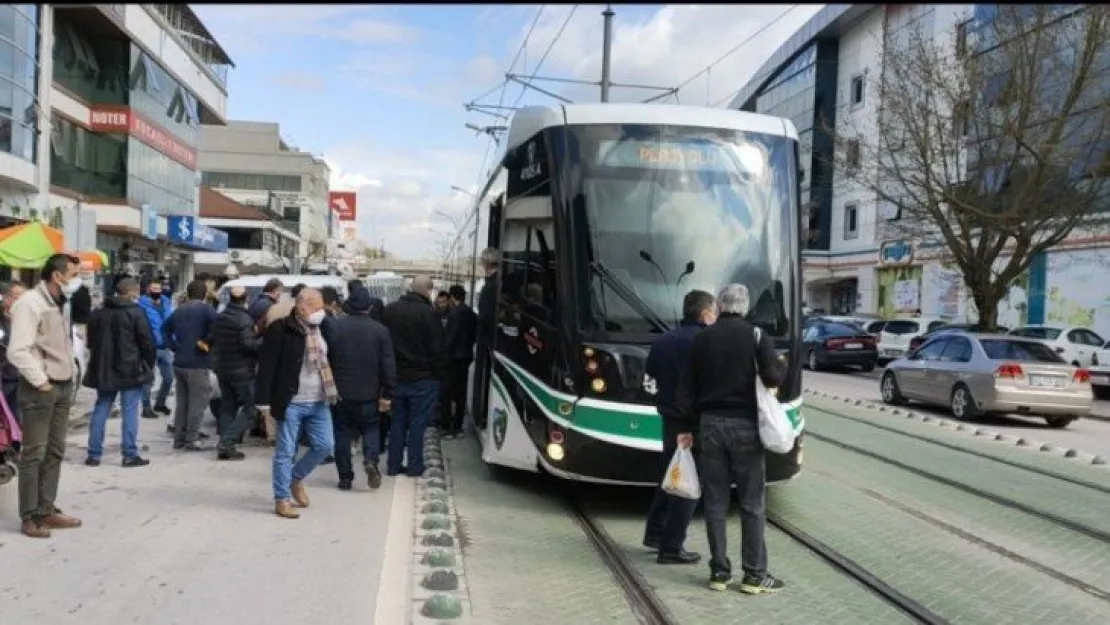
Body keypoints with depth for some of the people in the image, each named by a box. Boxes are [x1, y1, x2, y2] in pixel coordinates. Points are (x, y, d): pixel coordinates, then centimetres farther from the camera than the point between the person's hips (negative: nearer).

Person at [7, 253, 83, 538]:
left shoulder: (57, 304, 15)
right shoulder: (30, 303, -13)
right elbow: (17, 351, -21)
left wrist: (71, 373, 10)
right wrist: (40, 381, -16)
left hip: (63, 387, 9)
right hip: (40, 390, -9)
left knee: (55, 452, 12)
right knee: (34, 454, -2)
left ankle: (46, 510, 20)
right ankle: (30, 517, 5)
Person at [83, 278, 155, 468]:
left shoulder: (98, 314, 10)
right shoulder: (135, 313, -10)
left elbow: (91, 342, 15)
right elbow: (147, 342, -11)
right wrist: (150, 364, 3)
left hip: (103, 371, 6)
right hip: (130, 370, -6)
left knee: (100, 411, 11)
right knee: (130, 412, -2)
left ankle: (94, 454, 12)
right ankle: (130, 455, -2)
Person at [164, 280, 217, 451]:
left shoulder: (179, 311, 14)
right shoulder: (206, 309, -8)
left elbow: (165, 329, 19)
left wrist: (175, 346, 11)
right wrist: (206, 341, -12)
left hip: (179, 362, 7)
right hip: (197, 363, -7)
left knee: (182, 402, 15)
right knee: (197, 403, -1)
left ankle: (179, 438, 19)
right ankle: (192, 440, -2)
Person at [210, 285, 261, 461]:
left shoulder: (219, 317, 7)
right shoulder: (244, 318, -18)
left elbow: (213, 340, 14)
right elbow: (247, 343, -24)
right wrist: (263, 341, -12)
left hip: (222, 368, 8)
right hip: (242, 370, -8)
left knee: (227, 407, 14)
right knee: (249, 408, 0)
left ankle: (225, 447, 11)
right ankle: (226, 443, -11)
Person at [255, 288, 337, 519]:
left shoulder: (323, 328, 8)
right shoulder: (281, 329, -12)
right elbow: (267, 366, -13)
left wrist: (333, 392, 14)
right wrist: (264, 399, -16)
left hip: (319, 402, 6)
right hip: (291, 403, -6)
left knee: (325, 445, 9)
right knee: (285, 452, 2)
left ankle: (296, 478, 31)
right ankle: (282, 499, 14)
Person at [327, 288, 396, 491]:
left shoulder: (334, 327, -2)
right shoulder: (380, 330, -4)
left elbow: (325, 360, 3)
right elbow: (389, 366, -6)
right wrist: (387, 394, 0)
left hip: (340, 391, 0)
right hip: (369, 393, 0)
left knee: (342, 432, 10)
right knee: (371, 428, 16)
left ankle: (345, 476, 12)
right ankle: (371, 460, -8)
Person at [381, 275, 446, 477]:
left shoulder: (390, 310, 2)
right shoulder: (428, 314, -17)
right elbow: (437, 350, -14)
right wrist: (439, 374, -3)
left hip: (396, 376, 5)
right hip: (423, 378, -5)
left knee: (398, 421, 13)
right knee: (418, 423, 3)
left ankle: (393, 465, 17)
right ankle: (415, 466, 8)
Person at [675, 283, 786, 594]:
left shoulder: (702, 338, 5)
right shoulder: (755, 335, -4)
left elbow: (687, 387, 4)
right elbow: (773, 376, -14)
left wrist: (686, 426, 9)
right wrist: (782, 367, 8)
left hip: (710, 424, 3)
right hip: (744, 425, -3)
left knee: (715, 502, 7)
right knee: (752, 503, 4)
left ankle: (719, 571, 12)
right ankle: (754, 574, 6)